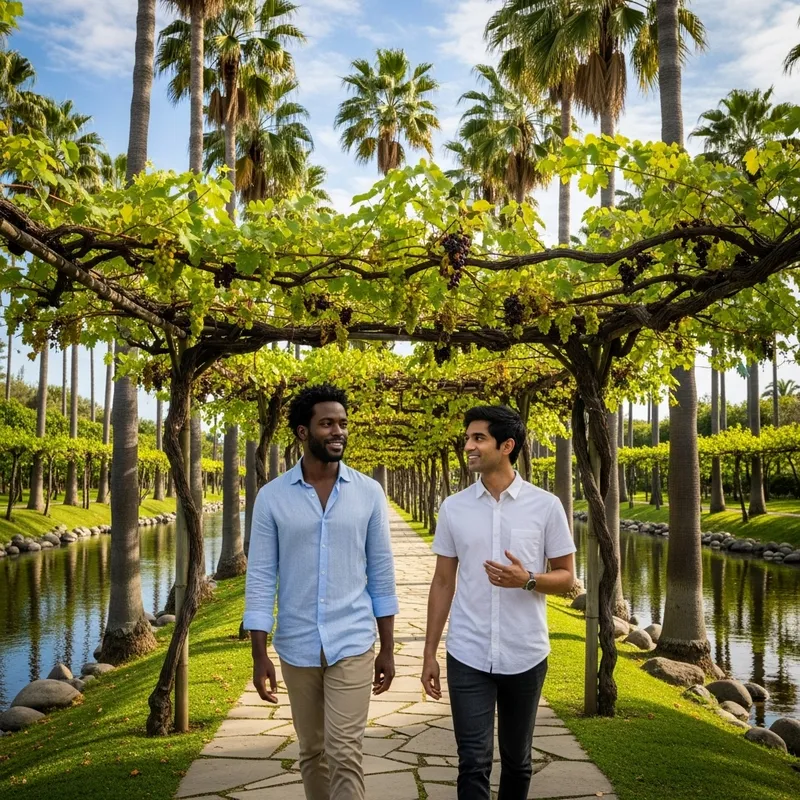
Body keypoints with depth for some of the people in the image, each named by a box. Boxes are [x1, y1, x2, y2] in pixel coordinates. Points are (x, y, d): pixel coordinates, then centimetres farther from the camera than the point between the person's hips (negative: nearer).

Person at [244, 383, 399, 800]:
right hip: (296, 647, 1)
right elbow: (260, 578, -3)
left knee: (343, 755, -4)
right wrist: (259, 656, -6)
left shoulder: (369, 492, -2)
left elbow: (381, 573, 3)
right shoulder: (272, 497, -4)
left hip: (353, 644, -1)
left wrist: (387, 648, 3)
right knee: (311, 753, 15)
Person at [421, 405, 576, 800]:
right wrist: (429, 652, 5)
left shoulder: (546, 506, -5)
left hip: (525, 656, 0)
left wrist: (526, 580, -20)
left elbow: (566, 577, 2)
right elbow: (443, 583, 7)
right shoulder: (453, 508, 1)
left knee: (516, 759, 15)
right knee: (473, 762, -1)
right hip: (467, 656, 1)